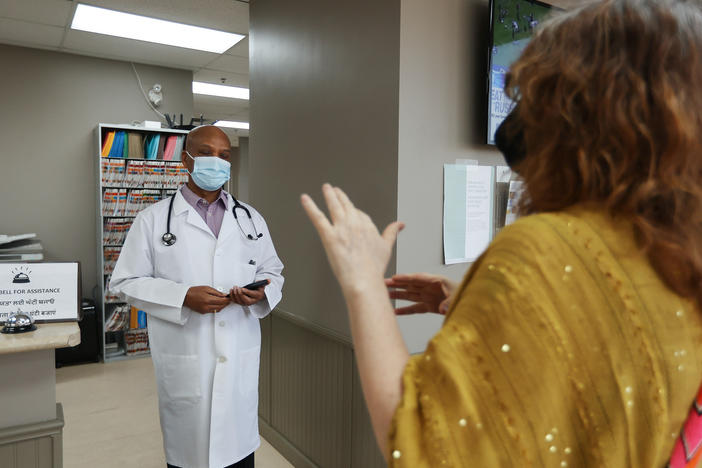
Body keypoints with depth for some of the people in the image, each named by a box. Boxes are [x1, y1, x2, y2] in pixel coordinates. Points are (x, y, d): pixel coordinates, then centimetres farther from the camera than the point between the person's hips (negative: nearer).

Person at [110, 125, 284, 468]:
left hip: (240, 359, 3)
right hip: (184, 360, -2)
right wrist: (183, 297, -15)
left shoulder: (251, 219, 9)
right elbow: (126, 281, -1)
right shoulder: (154, 219, 0)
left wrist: (262, 291, -10)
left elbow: (273, 271, 14)